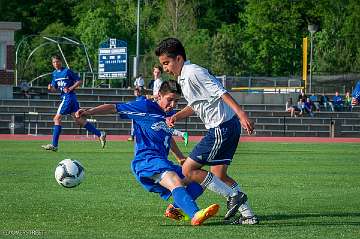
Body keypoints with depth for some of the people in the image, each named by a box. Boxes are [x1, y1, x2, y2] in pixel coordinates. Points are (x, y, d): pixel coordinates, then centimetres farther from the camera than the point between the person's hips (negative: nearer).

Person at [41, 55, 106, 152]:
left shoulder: (67, 71, -8)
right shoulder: (55, 73, 15)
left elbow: (79, 81, -6)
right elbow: (55, 88, 19)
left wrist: (70, 88, -15)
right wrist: (51, 88, -2)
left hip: (68, 96, -9)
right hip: (64, 97, 9)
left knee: (57, 118, -8)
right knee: (78, 119, 6)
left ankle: (54, 145, -6)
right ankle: (100, 134, 9)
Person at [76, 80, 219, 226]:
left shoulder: (170, 115, 21)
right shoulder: (146, 107, 0)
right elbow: (115, 108, -1)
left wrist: (181, 158, 45)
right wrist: (89, 112, -10)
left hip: (163, 162, 9)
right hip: (146, 160, -9)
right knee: (176, 182, -35)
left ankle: (174, 208, 21)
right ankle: (195, 215, -58)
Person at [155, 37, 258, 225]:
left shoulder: (193, 73, -14)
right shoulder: (183, 77, 17)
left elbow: (221, 93, -22)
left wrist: (241, 114, -30)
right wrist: (176, 116, 13)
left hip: (222, 128, -10)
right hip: (226, 127, 10)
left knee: (188, 169, -6)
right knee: (218, 175, 14)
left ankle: (233, 196, -5)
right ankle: (248, 215, 13)